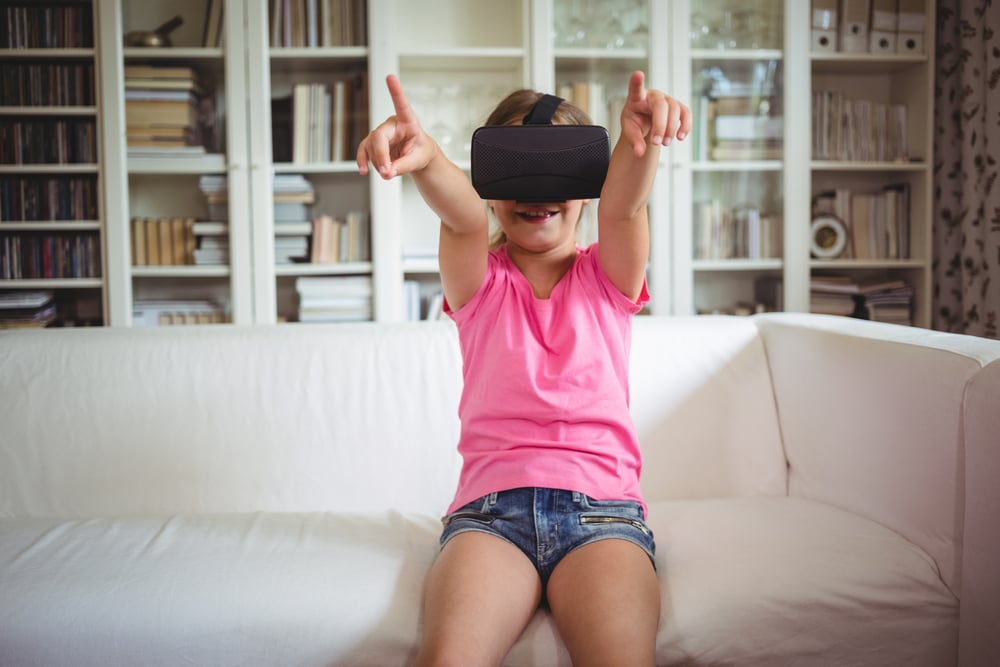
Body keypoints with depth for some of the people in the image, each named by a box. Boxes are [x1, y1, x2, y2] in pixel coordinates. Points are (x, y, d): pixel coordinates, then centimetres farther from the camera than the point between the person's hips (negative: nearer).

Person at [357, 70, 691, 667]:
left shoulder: (607, 277, 14)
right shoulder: (480, 281, 14)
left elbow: (623, 206, -9)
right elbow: (462, 217, -10)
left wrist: (641, 140, -32)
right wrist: (425, 158, -34)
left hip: (601, 503, 0)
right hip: (489, 504, 0)